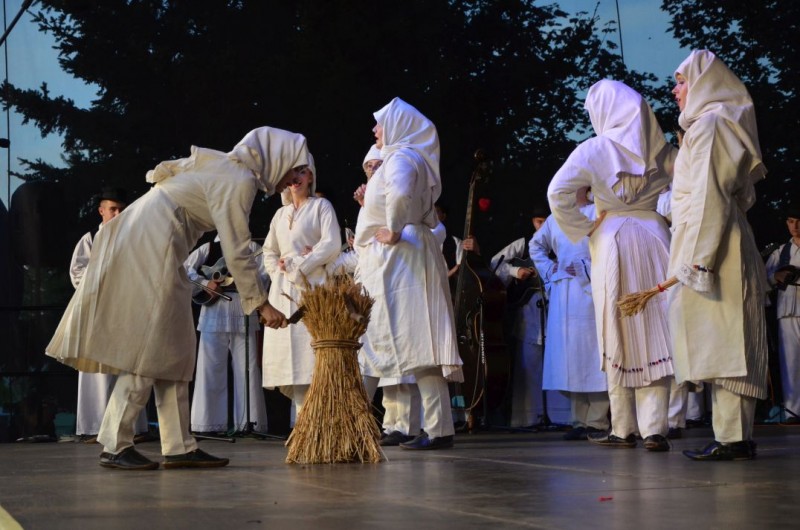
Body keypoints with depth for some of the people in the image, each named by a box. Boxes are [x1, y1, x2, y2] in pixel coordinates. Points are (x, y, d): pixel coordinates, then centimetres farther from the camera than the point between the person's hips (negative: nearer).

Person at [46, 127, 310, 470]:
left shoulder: (228, 166, 16)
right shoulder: (241, 181, -12)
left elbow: (164, 172, 22)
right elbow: (237, 252, -14)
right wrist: (260, 303, -8)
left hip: (143, 242, 10)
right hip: (151, 246, -10)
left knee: (173, 348, 6)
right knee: (149, 348, -9)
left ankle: (178, 446, 5)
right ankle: (114, 446, -6)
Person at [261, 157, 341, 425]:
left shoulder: (321, 206, 5)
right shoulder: (281, 214, 21)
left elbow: (332, 244, -6)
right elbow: (269, 252, 25)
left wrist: (300, 265, -7)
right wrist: (278, 271, 6)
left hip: (312, 286, -6)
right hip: (284, 291, 6)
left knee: (310, 352, -14)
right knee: (288, 354, -2)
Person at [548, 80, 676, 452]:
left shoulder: (595, 149, -5)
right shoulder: (661, 148, 5)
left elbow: (557, 192, -15)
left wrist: (583, 229, -4)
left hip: (612, 243, -2)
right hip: (655, 239, 2)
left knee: (619, 336, 5)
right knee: (654, 332, 2)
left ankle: (624, 429, 10)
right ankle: (655, 428, -4)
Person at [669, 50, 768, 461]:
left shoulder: (709, 124, -9)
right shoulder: (708, 123, 21)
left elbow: (710, 196, -18)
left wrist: (698, 258, -22)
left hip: (712, 247, -10)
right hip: (722, 252, 10)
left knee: (718, 342, -11)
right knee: (726, 345, 8)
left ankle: (732, 439, -11)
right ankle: (736, 437, 10)